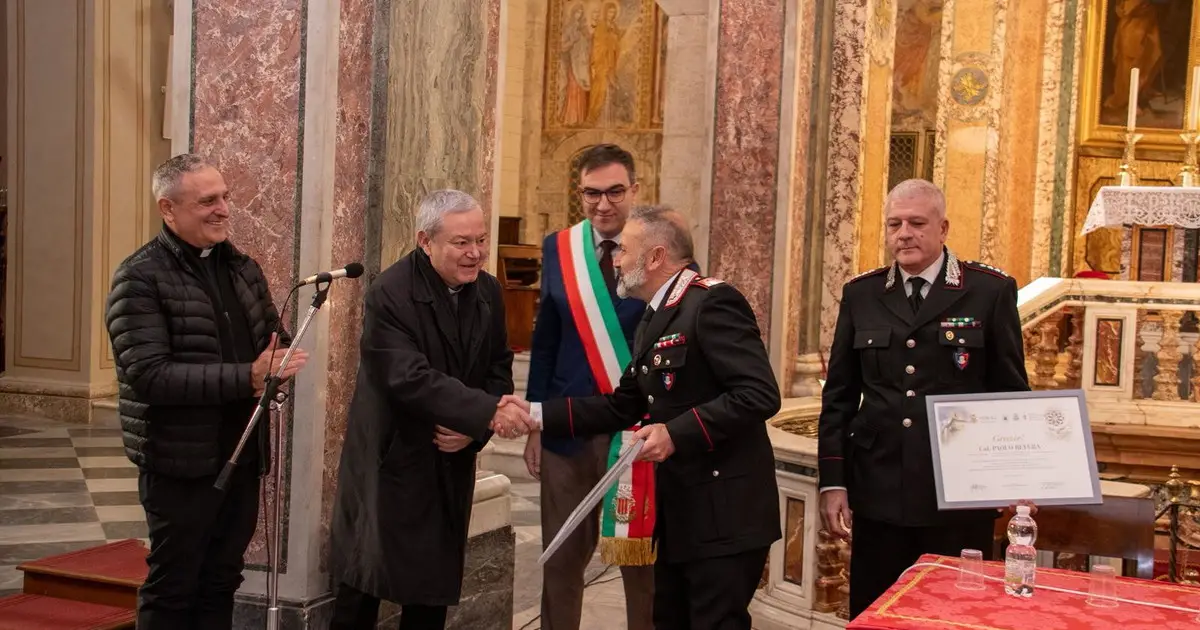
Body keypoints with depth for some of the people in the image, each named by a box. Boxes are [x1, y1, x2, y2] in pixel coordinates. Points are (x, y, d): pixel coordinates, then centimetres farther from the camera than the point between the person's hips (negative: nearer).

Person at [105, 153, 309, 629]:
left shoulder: (243, 269, 10)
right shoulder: (140, 278, -12)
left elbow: (275, 341, 17)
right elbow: (148, 375, -22)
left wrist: (278, 363, -9)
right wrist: (246, 378, -27)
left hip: (242, 456, 6)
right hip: (181, 463, -6)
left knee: (220, 583, 17)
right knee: (172, 589, 7)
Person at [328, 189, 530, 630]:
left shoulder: (488, 291, 2)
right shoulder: (390, 294, -18)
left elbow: (498, 371, 6)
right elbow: (410, 378, -29)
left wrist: (474, 429, -11)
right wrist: (487, 411, -37)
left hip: (451, 467, 6)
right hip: (390, 463, -5)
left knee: (434, 589, 13)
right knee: (362, 587, 3)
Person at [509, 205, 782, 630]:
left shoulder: (712, 302, -16)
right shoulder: (654, 319, 14)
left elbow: (760, 394, -23)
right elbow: (623, 406, 14)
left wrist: (677, 433, -25)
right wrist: (537, 413, 7)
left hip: (724, 512, -10)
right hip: (678, 512, 10)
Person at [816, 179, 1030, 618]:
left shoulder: (991, 291, 0)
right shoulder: (861, 295, 7)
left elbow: (1012, 393, 2)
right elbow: (839, 396, 8)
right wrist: (832, 482, 2)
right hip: (878, 496, 2)